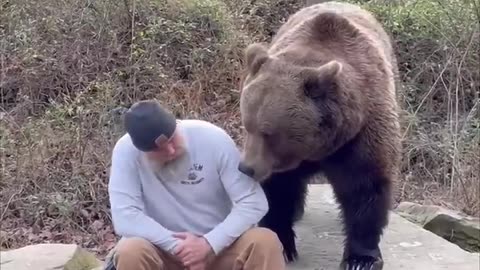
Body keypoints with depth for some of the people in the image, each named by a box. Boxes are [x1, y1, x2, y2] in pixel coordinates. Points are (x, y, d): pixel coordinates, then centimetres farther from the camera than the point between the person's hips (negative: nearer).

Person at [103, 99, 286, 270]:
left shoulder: (212, 137, -17)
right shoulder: (126, 151, -17)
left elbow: (253, 203, -16)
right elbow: (125, 218, -23)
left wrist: (210, 244, -25)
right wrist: (177, 247, -27)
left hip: (218, 246, 1)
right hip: (164, 250, 0)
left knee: (264, 243, -26)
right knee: (130, 253, -32)